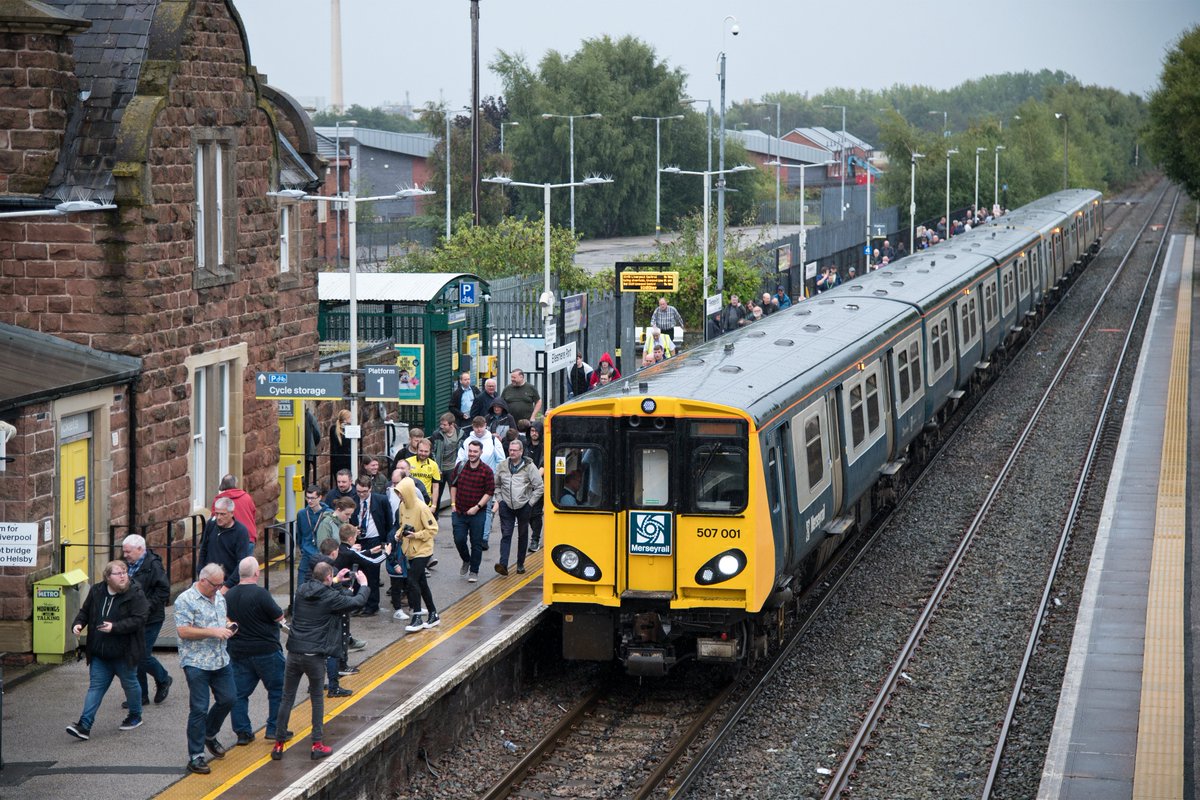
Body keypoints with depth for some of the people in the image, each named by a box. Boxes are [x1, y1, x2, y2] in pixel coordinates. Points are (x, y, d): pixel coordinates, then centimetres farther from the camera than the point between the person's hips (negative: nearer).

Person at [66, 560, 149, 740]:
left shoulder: (135, 594, -13)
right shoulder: (96, 593, 4)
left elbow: (139, 620, -20)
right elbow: (85, 612, 16)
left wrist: (115, 627, -29)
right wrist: (78, 624, -5)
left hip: (124, 652, -4)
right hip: (99, 654, 4)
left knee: (130, 684, 13)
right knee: (95, 686, 1)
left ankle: (135, 716, 36)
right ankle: (84, 726, -4)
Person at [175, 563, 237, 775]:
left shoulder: (219, 597, 11)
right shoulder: (185, 601, -14)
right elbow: (183, 631, -20)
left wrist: (227, 626, 2)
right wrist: (213, 632, -22)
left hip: (220, 660, 7)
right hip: (197, 662, -7)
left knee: (228, 699, 11)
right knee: (199, 709, -5)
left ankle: (209, 735, 36)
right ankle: (195, 756, 1)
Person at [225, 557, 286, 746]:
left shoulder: (228, 596, 2)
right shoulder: (260, 594, -19)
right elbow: (279, 617, -14)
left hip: (237, 651, 6)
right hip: (265, 650, -6)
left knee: (239, 693, 10)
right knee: (278, 689, 8)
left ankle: (243, 732, 8)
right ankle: (274, 729, 8)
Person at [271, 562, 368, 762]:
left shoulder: (302, 591, 5)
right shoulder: (330, 597, -9)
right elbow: (358, 602, 1)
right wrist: (363, 584, 20)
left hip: (294, 653, 4)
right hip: (315, 655, -4)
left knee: (287, 698, 9)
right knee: (317, 699, 12)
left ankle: (278, 745, 8)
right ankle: (317, 744, 12)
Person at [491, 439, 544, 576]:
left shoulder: (529, 467, -5)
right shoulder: (503, 466, 5)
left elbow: (539, 487, -3)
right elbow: (496, 485, 18)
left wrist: (530, 503, -6)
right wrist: (499, 499, 8)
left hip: (523, 507, -1)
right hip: (506, 506, 1)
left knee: (523, 536, 10)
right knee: (506, 535, -8)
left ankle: (520, 564, 22)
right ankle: (503, 564, -18)